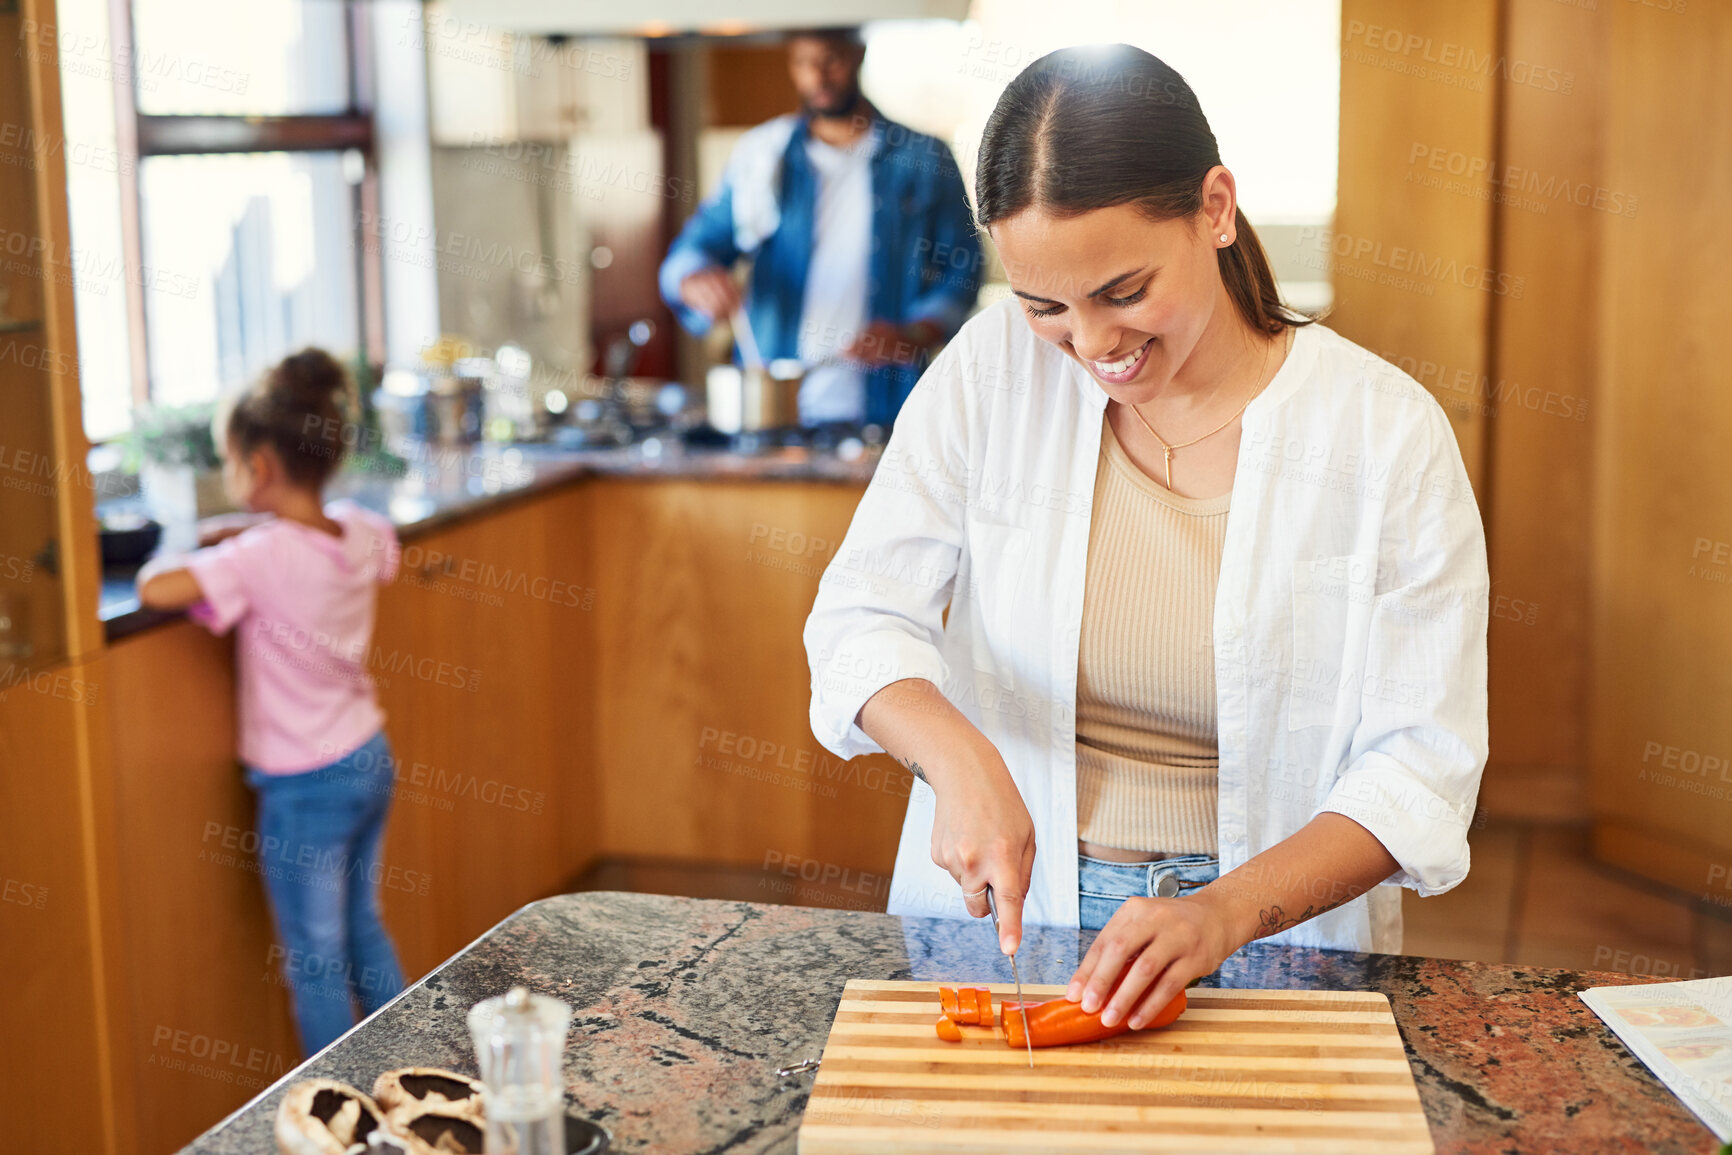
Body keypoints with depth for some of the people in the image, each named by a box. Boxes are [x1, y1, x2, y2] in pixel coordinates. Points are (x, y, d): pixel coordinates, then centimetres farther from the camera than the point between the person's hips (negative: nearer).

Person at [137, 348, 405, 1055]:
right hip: (370, 760, 7)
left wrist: (180, 559, -11)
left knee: (315, 963, 6)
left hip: (306, 784, -7)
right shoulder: (360, 532, -4)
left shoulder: (262, 558, -24)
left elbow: (156, 589, -35)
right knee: (362, 927, 24)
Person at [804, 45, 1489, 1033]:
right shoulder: (994, 368, -2)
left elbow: (1422, 765, -8)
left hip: (1274, 933, -1)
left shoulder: (1389, 432, -7)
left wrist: (1223, 914, -23)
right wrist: (961, 758, -21)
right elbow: (861, 619, -1)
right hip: (1000, 912, 2)